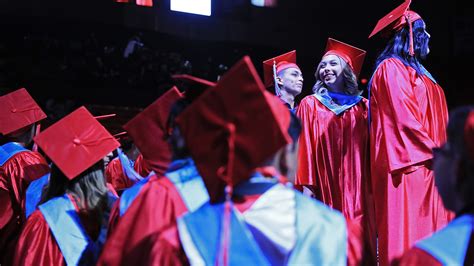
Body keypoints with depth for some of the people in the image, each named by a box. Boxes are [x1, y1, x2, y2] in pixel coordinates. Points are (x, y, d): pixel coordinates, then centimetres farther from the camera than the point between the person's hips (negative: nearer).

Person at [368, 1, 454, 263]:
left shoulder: (416, 72, 24)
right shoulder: (392, 69, -5)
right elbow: (405, 120, -15)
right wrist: (436, 152, -14)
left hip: (425, 165, 9)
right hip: (411, 163, -9)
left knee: (431, 233, 5)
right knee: (411, 234, -11)